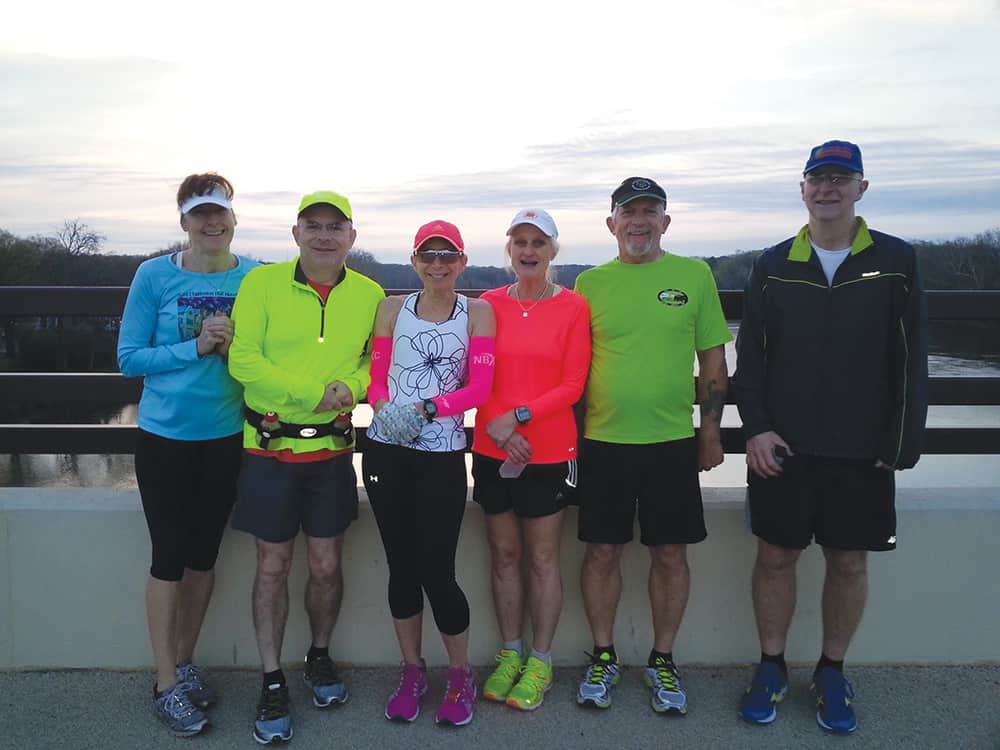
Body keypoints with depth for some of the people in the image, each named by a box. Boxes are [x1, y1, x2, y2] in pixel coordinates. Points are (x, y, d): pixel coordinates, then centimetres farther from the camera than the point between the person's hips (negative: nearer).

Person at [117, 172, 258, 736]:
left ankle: (185, 662, 32)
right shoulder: (155, 276, -7)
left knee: (204, 555, 13)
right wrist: (195, 347, -19)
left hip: (227, 437, 2)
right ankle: (167, 683, 19)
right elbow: (129, 358, -7)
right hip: (166, 436, -2)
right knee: (169, 556, 3)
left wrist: (240, 346, -14)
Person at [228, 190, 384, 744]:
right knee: (273, 567, 7)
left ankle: (319, 657, 36)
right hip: (270, 447, -1)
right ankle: (272, 683, 23)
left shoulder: (370, 294, 1)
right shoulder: (262, 283, -6)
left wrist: (351, 387, -13)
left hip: (332, 448, 2)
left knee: (326, 566, 10)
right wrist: (311, 392, -18)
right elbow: (242, 360, -11)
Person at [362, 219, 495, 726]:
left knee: (436, 571, -3)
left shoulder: (478, 313, 2)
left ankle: (460, 676, 21)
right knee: (401, 566, 10)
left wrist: (426, 408, -17)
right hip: (387, 451, 3)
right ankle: (412, 672, 29)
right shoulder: (391, 308, 8)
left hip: (443, 454, -2)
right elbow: (376, 376, 7)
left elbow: (479, 387, -5)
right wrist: (385, 408, -13)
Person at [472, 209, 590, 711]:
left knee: (542, 558, 7)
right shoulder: (489, 304, 4)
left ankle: (540, 662, 21)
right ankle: (509, 654, 27)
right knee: (504, 554, 12)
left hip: (549, 451, -2)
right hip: (492, 448, 3)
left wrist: (518, 416, -14)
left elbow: (573, 385, -6)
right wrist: (496, 426, -10)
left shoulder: (573, 306, -3)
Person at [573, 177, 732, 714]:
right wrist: (572, 431, 5)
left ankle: (662, 660, 25)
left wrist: (711, 428, 2)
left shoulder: (694, 275, 4)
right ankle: (603, 656, 25)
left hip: (673, 440, 0)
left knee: (670, 553, 8)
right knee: (603, 552, 6)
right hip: (603, 441, 0)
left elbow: (713, 358, 6)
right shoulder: (590, 283, 4)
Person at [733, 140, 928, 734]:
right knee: (776, 556, 7)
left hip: (862, 451, 0)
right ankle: (772, 666, 26)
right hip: (783, 447, 1)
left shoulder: (895, 261, 0)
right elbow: (750, 355, 3)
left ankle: (832, 672, 29)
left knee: (850, 562, 9)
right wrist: (756, 427, -6)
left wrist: (902, 443, -5)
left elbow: (912, 360, -1)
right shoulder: (773, 266, 4)